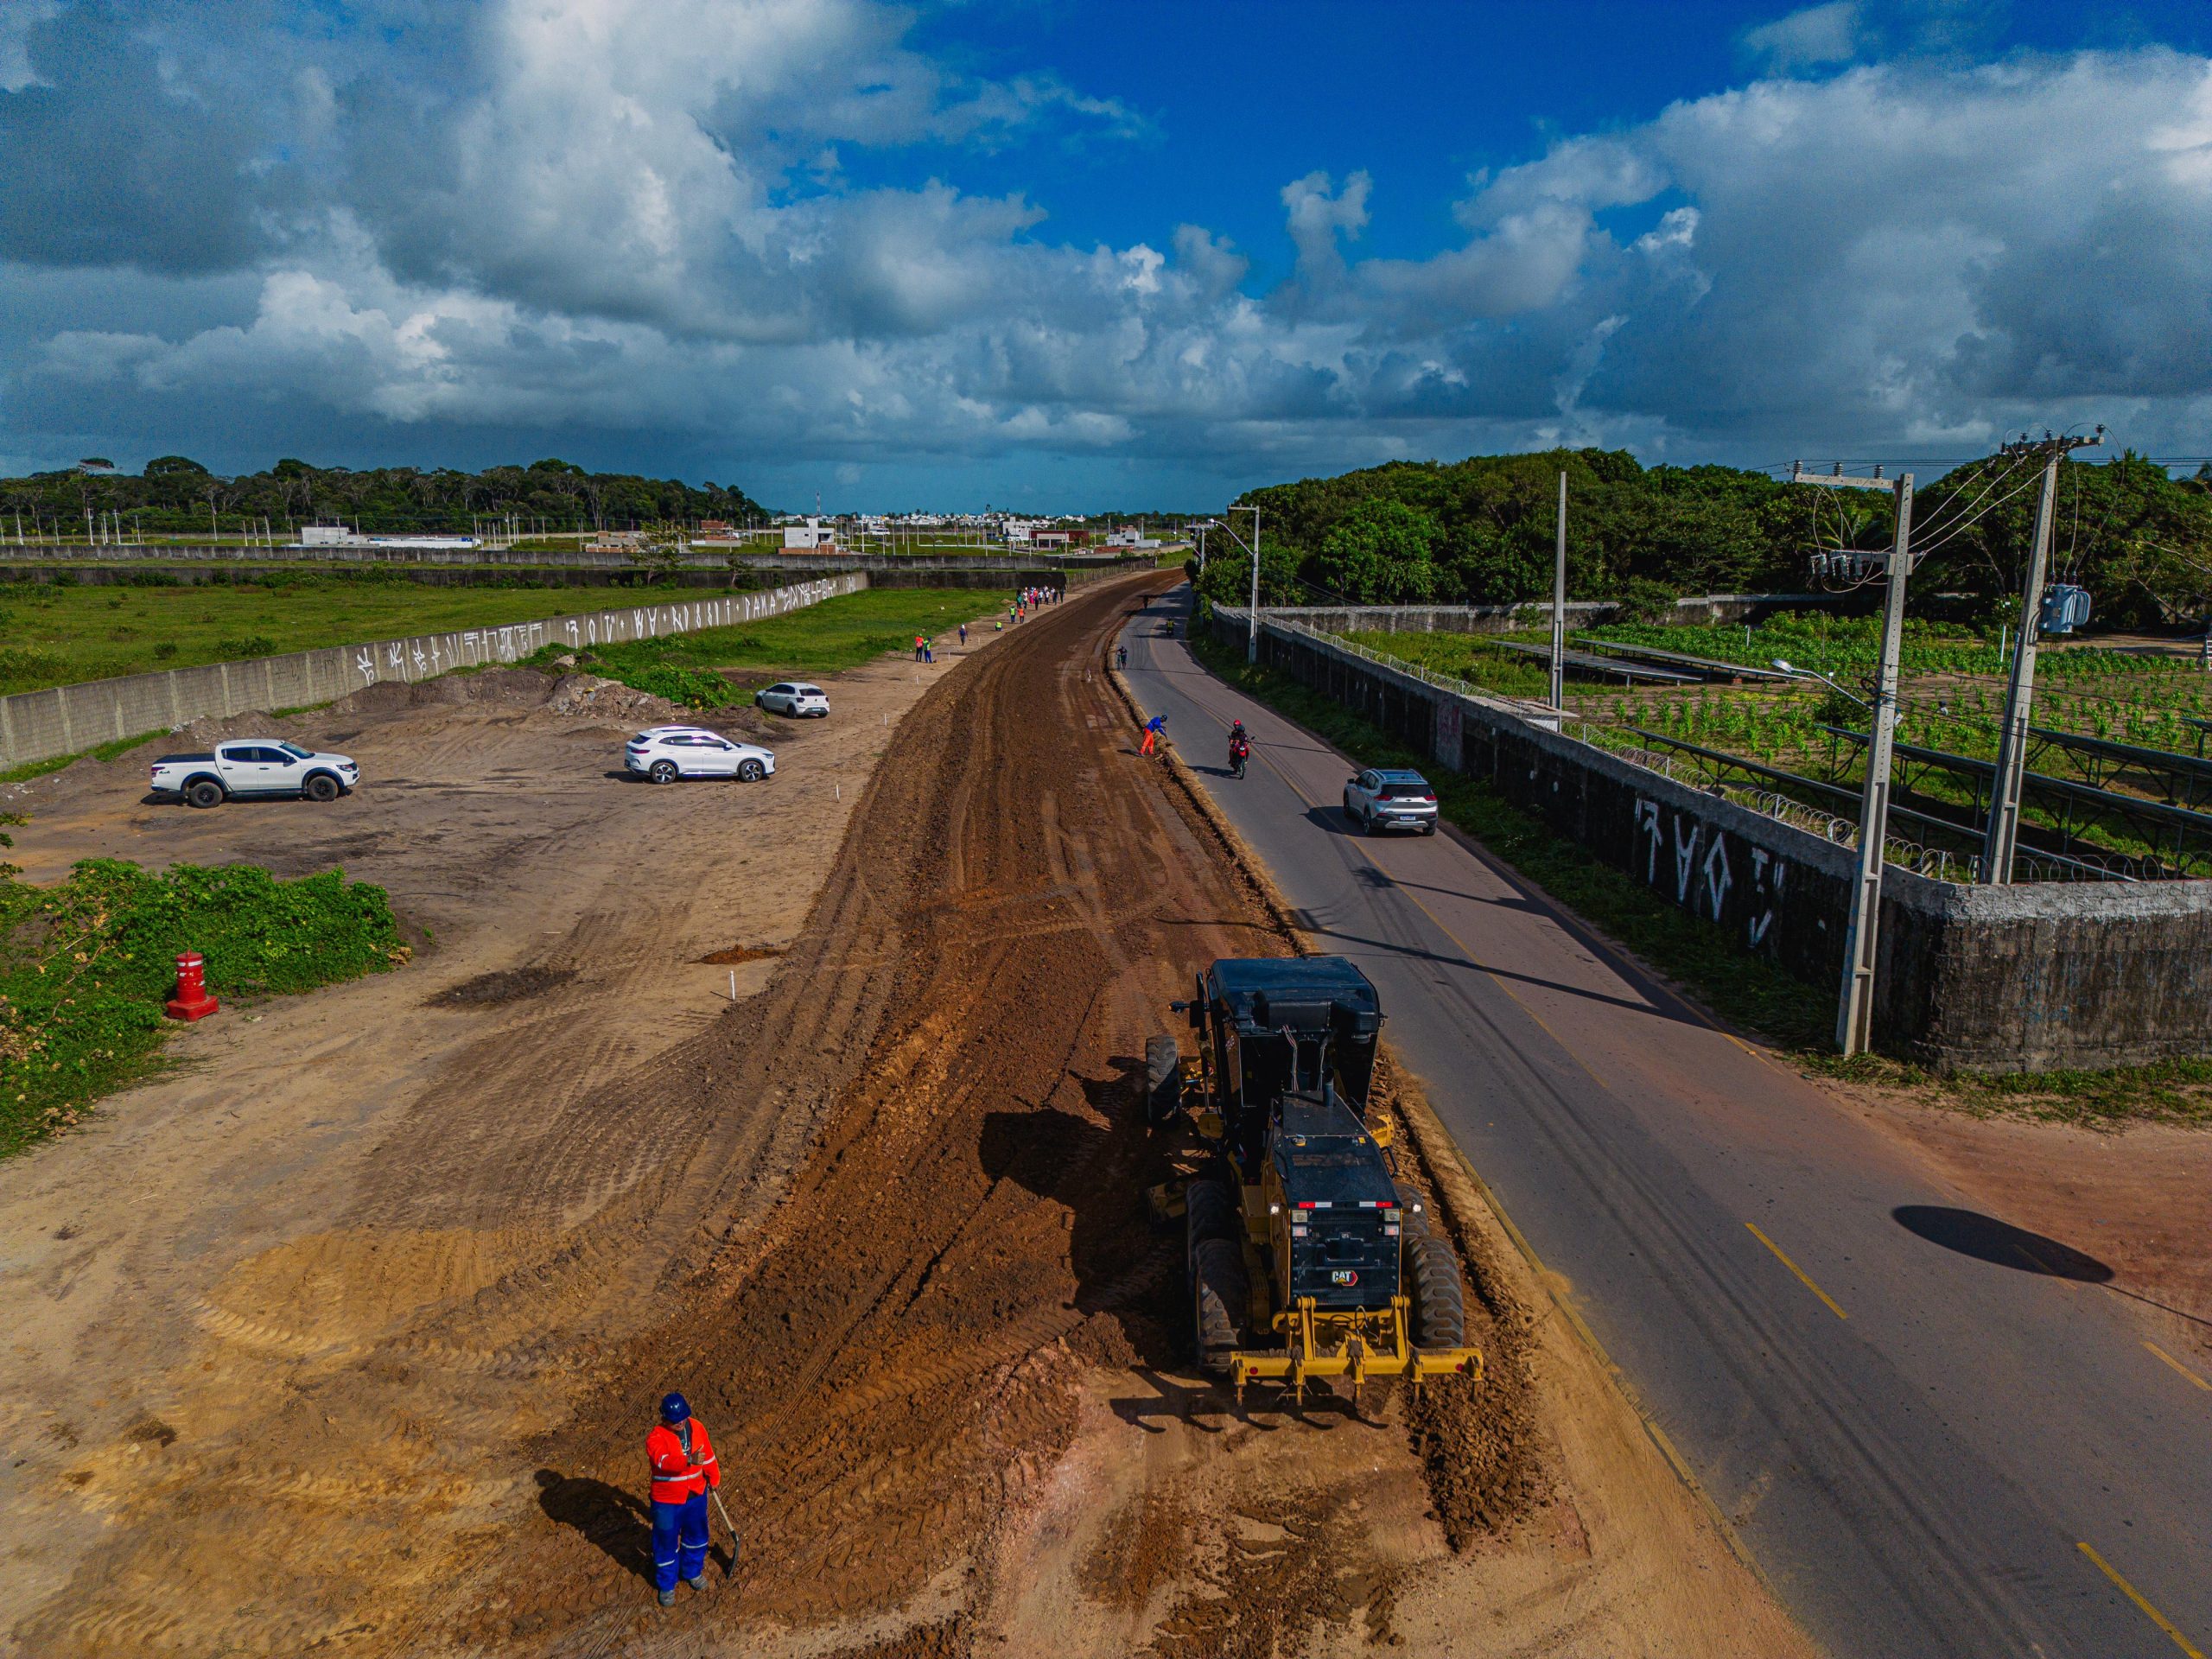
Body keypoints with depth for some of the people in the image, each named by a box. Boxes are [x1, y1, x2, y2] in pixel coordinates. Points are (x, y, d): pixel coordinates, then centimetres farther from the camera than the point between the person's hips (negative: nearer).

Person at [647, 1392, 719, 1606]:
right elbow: (664, 1461, -46)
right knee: (666, 1543, 11)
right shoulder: (656, 1438, -26)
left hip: (696, 1496, 5)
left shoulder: (697, 1427, -9)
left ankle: (692, 1572, 48)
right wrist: (689, 1461, -62)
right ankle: (666, 1585, 34)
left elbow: (708, 1454, 7)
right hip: (667, 1501, -5)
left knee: (696, 1536, 22)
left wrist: (714, 1478, 19)